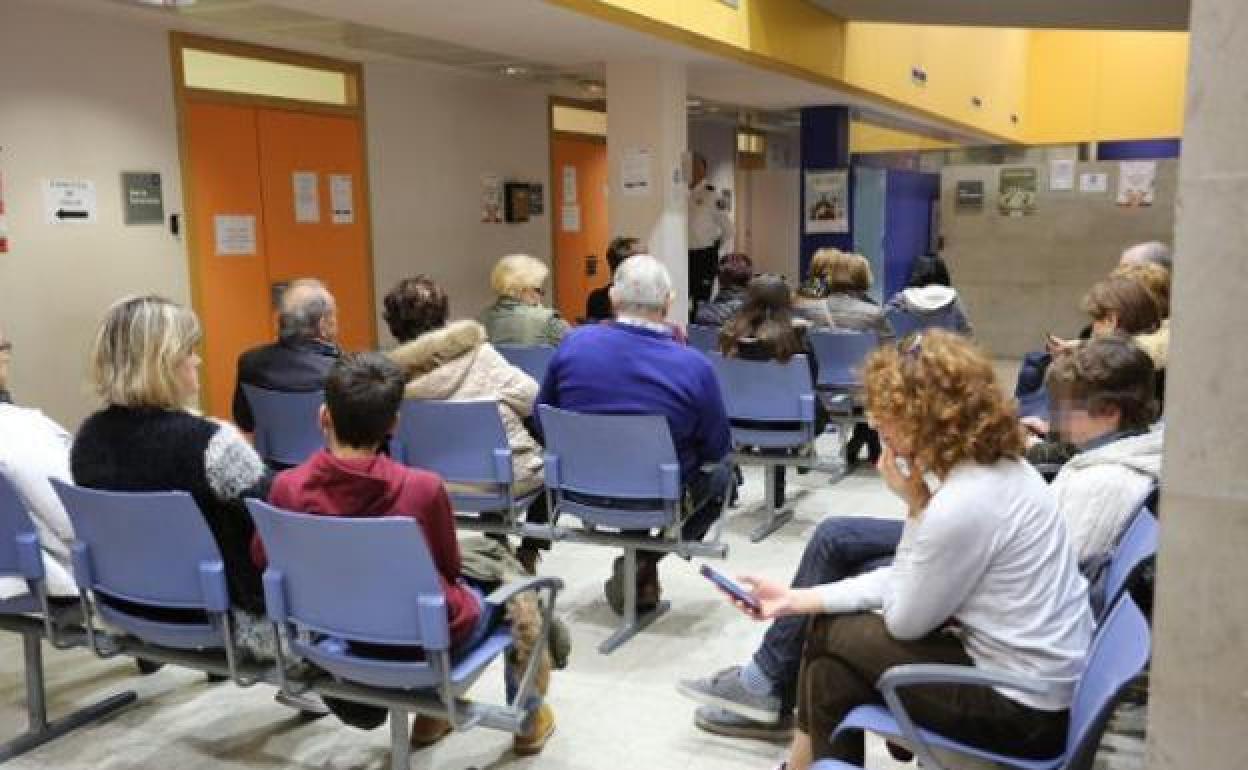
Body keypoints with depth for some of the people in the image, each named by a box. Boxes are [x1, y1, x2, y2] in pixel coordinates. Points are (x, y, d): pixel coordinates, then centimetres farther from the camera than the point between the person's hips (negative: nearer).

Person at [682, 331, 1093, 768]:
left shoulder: (964, 505, -29)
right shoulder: (998, 466, 2)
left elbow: (904, 621, -14)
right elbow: (912, 583, 6)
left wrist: (915, 504, -13)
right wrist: (797, 599, 5)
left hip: (1024, 710, -8)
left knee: (829, 634, 2)